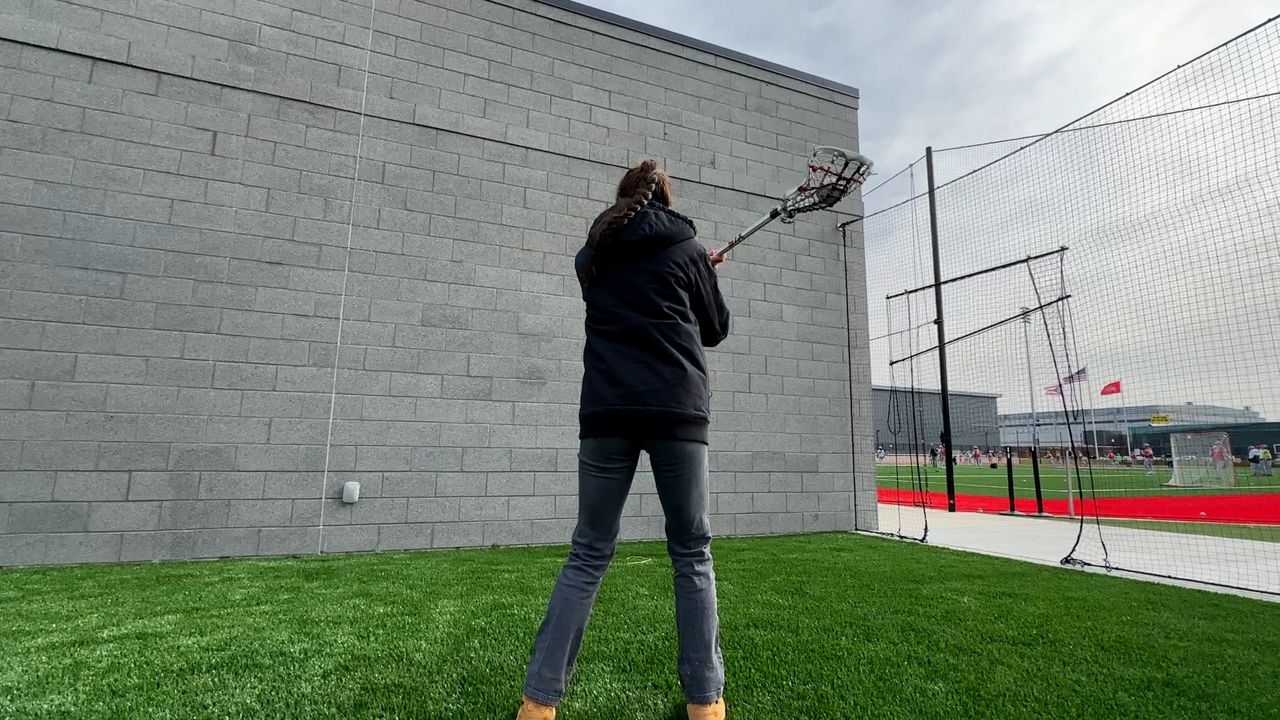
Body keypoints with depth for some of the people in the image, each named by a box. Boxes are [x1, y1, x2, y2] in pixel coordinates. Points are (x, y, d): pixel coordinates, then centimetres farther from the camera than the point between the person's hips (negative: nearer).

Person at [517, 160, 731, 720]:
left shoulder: (593, 255, 17)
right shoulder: (686, 249, 9)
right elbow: (715, 331, 18)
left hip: (607, 411, 2)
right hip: (677, 410, -2)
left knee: (588, 554, 8)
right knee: (691, 554, 8)